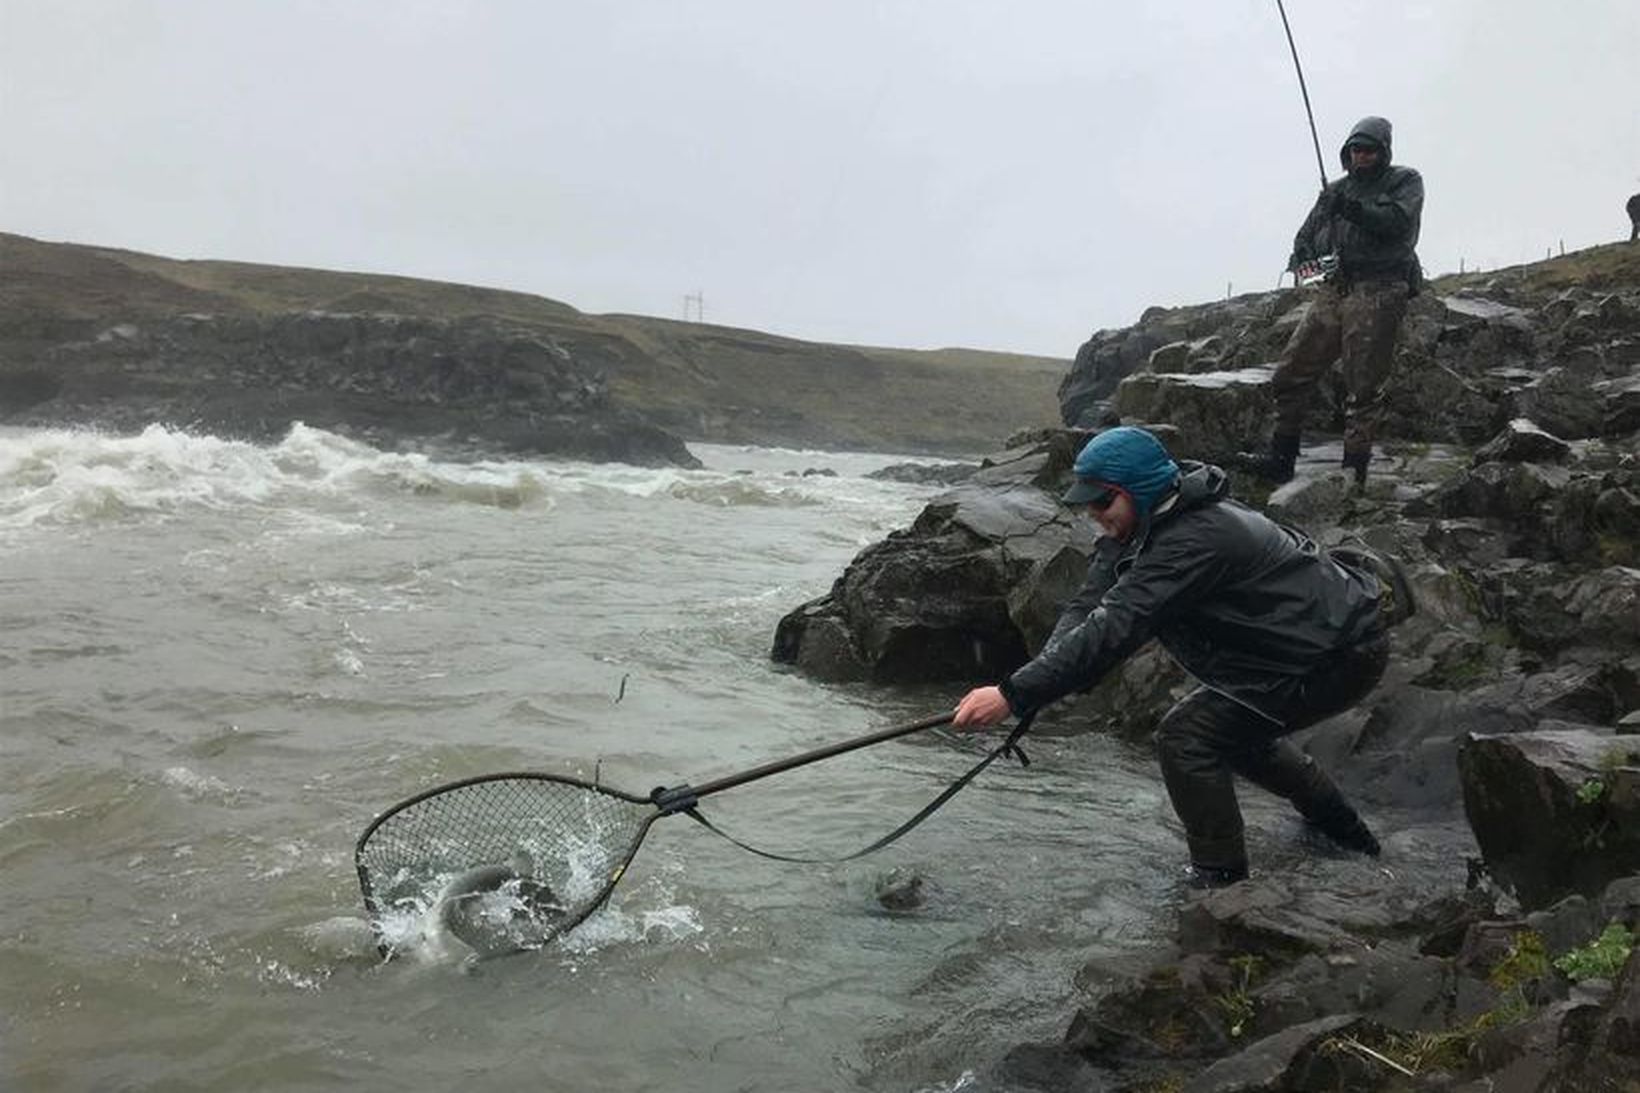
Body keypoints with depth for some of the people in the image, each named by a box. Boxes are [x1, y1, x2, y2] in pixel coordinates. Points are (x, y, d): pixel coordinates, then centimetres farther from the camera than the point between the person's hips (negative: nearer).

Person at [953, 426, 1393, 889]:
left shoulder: (1194, 539, -30)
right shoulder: (1134, 531, 1)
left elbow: (1115, 629, -37)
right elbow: (1088, 606, -7)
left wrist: (1015, 694, -39)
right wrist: (1038, 680, -25)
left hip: (1341, 658, -10)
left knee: (1185, 737, -13)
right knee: (1234, 729, 27)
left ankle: (1219, 878, 1)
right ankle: (1344, 830, 43)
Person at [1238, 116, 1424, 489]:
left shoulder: (1405, 181, 7)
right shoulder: (1336, 190, 22)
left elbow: (1398, 222, -11)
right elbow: (1308, 234, 20)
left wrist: (1354, 210, -24)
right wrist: (1302, 257, -2)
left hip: (1378, 293, -5)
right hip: (1334, 290, 6)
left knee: (1363, 387, -6)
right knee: (1291, 371, 0)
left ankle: (1354, 470, -3)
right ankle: (1280, 457, 7)